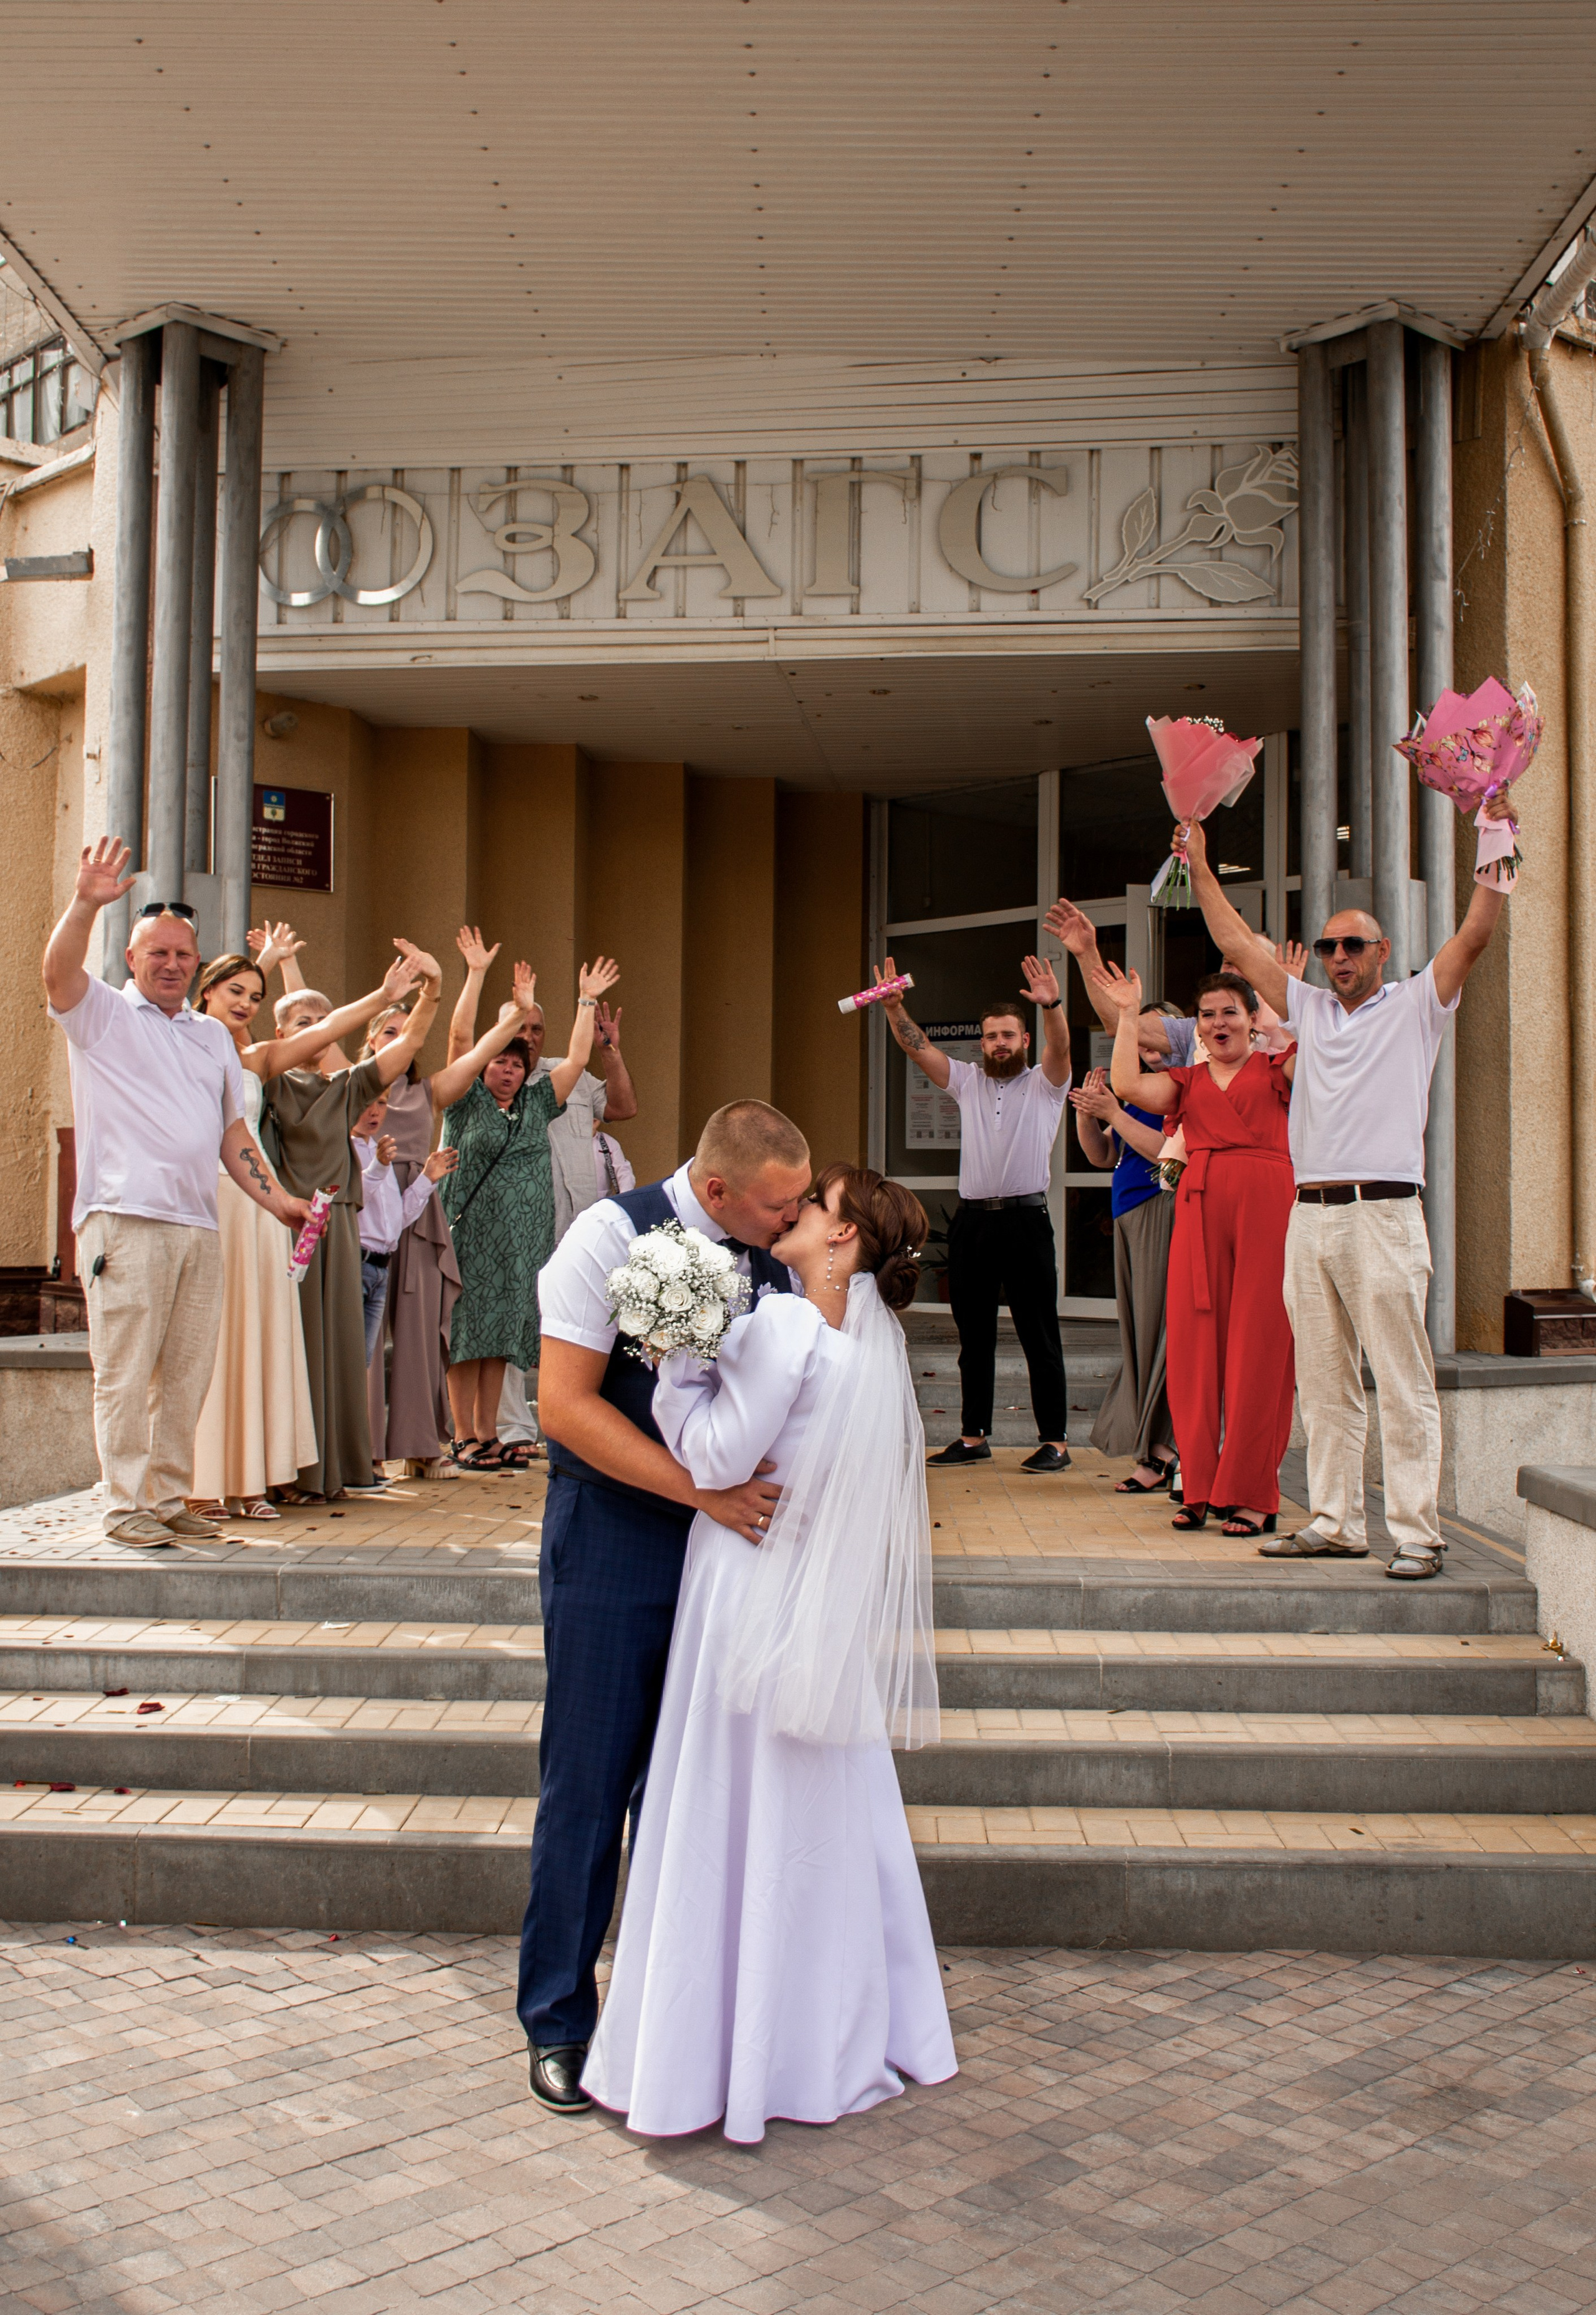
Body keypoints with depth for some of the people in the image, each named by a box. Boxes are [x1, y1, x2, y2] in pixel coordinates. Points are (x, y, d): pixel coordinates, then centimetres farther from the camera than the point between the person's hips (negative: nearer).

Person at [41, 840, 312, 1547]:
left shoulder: (212, 1035, 22)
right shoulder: (101, 1014, 7)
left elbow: (232, 1131, 21)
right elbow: (59, 971, -15)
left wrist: (276, 1198, 12)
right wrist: (85, 904, -29)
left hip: (199, 1226, 5)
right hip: (125, 1220, -5)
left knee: (188, 1372, 7)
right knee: (126, 1372, -5)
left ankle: (171, 1497, 17)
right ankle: (125, 1504, 2)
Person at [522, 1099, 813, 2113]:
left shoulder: (773, 1255, 1)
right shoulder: (614, 1236, -14)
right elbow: (566, 1403, -17)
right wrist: (703, 1490, -22)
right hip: (614, 1541, -4)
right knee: (589, 1783, 4)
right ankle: (560, 2019, 21)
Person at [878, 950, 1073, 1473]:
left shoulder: (1044, 1084, 4)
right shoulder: (967, 1081, 14)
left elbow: (1060, 1047, -15)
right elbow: (919, 1049, 6)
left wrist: (1052, 1006, -33)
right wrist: (894, 1008, -10)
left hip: (1026, 1218, -4)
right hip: (972, 1219, 4)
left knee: (1040, 1337, -2)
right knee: (973, 1337, 10)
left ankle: (1055, 1441, 2)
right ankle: (974, 1436, 18)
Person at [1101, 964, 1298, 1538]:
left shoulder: (1277, 1070, 14)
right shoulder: (1185, 1082, 20)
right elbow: (1127, 1085, 4)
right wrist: (1128, 1014, 9)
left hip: (1267, 1202, -3)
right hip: (1201, 1206, 3)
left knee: (1258, 1346, -3)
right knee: (1196, 1343, 0)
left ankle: (1251, 1495, 2)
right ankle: (1198, 1490, 8)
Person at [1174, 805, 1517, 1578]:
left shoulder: (1415, 1006, 7)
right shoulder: (1309, 1008, 18)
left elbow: (1475, 935, -4)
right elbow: (1237, 942, 22)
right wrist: (1200, 867, 23)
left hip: (1382, 1214, -5)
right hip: (1310, 1216, 5)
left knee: (1403, 1386, -5)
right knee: (1324, 1386, 7)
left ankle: (1416, 1532, -3)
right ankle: (1336, 1522, 14)